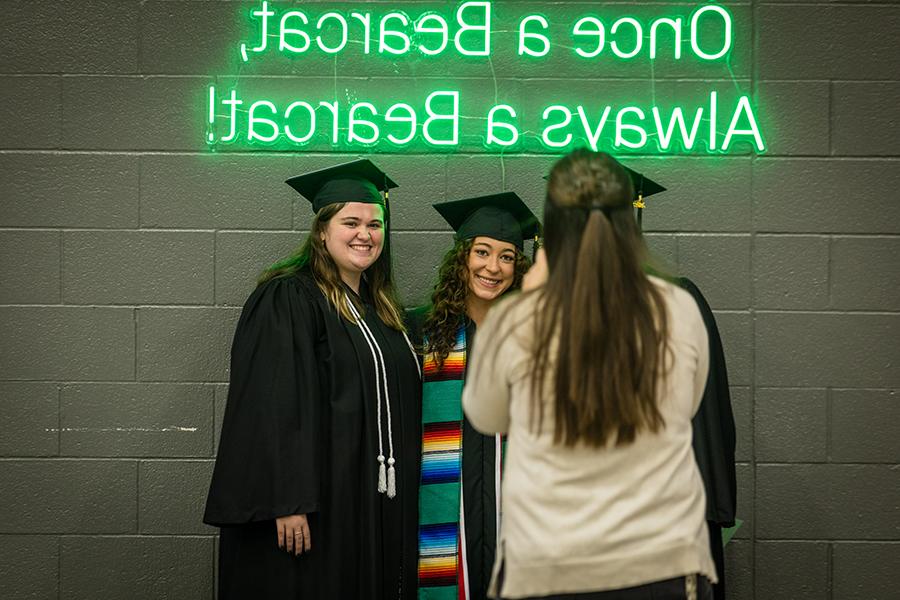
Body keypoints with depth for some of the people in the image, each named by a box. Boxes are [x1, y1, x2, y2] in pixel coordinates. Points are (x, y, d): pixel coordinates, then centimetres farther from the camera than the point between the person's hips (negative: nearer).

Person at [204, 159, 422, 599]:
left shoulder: (380, 309, 15)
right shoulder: (287, 301, -9)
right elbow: (276, 408, -17)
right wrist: (288, 503, -24)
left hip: (376, 509, 8)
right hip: (317, 507, -7)